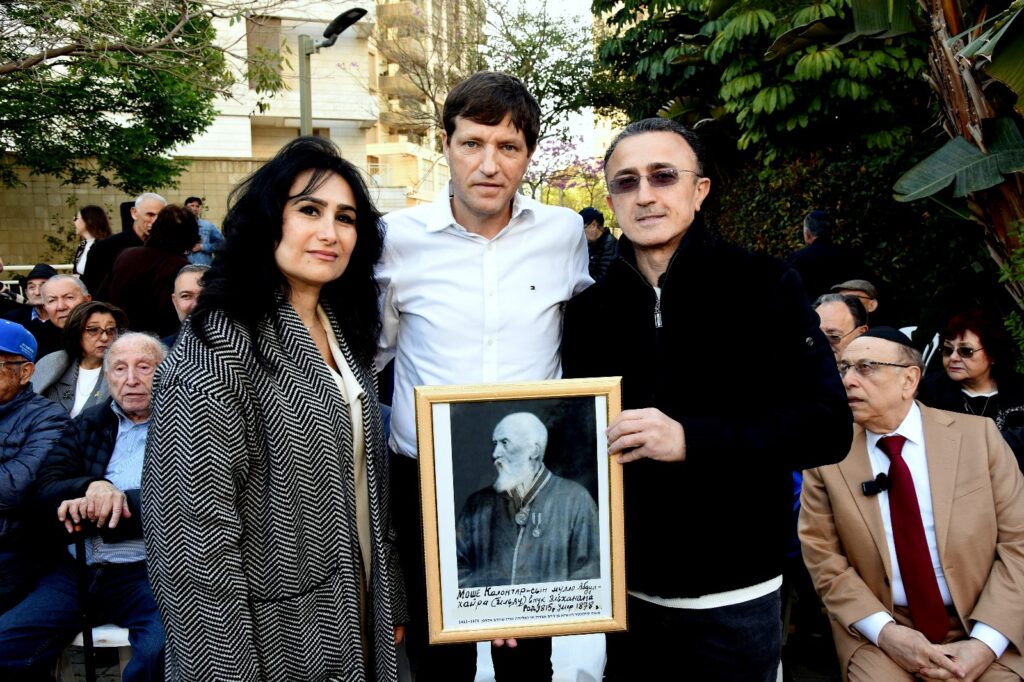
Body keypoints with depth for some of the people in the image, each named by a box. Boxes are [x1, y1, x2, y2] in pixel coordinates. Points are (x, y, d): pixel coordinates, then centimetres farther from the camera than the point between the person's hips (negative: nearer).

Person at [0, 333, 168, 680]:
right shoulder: (87, 425, 17)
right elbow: (45, 489, 7)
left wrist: (96, 510, -10)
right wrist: (92, 486, -15)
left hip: (147, 572, -5)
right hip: (78, 567, 5)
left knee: (162, 651, -33)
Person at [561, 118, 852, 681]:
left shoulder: (763, 286, -8)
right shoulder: (589, 310, 2)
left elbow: (828, 427, -14)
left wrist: (690, 438, -27)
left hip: (735, 597, -2)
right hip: (628, 589, 3)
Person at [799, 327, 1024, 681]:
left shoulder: (978, 433, -1)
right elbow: (823, 556, -2)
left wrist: (986, 641, -11)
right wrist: (884, 631, -14)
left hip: (979, 626, 1)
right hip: (877, 631, -1)